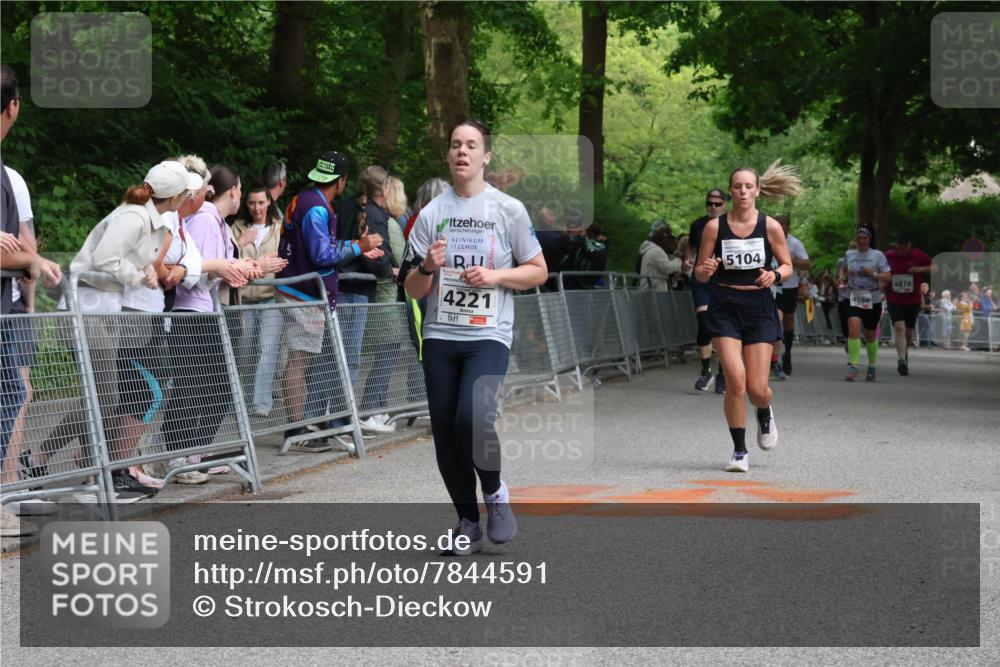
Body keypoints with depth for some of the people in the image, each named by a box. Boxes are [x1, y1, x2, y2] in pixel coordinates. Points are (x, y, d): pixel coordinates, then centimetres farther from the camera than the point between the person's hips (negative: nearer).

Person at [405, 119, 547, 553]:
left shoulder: (508, 209, 2)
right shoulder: (431, 213, 7)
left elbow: (539, 272, 7)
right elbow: (413, 290, 8)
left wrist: (495, 276, -9)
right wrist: (428, 267, -13)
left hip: (488, 335, -3)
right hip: (440, 335, 3)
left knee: (473, 418, -23)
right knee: (444, 431, 2)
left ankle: (495, 493, 3)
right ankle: (467, 520, 20)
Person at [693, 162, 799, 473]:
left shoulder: (770, 226, -1)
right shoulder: (714, 227, -2)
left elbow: (787, 266, 9)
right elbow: (700, 274, 4)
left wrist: (774, 275, -13)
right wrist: (705, 270, -19)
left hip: (758, 306, 0)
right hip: (724, 307, 0)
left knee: (757, 388, -3)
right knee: (735, 378, -16)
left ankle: (765, 413, 37)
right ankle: (739, 452, -1)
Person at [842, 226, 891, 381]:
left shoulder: (878, 255, -2)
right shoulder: (849, 255, 6)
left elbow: (888, 276, -4)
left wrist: (874, 274, -21)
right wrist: (846, 274, 1)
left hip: (873, 300, -1)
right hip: (854, 299, 1)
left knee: (870, 336, 11)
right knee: (853, 329, -21)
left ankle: (871, 366, 32)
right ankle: (853, 366, -23)